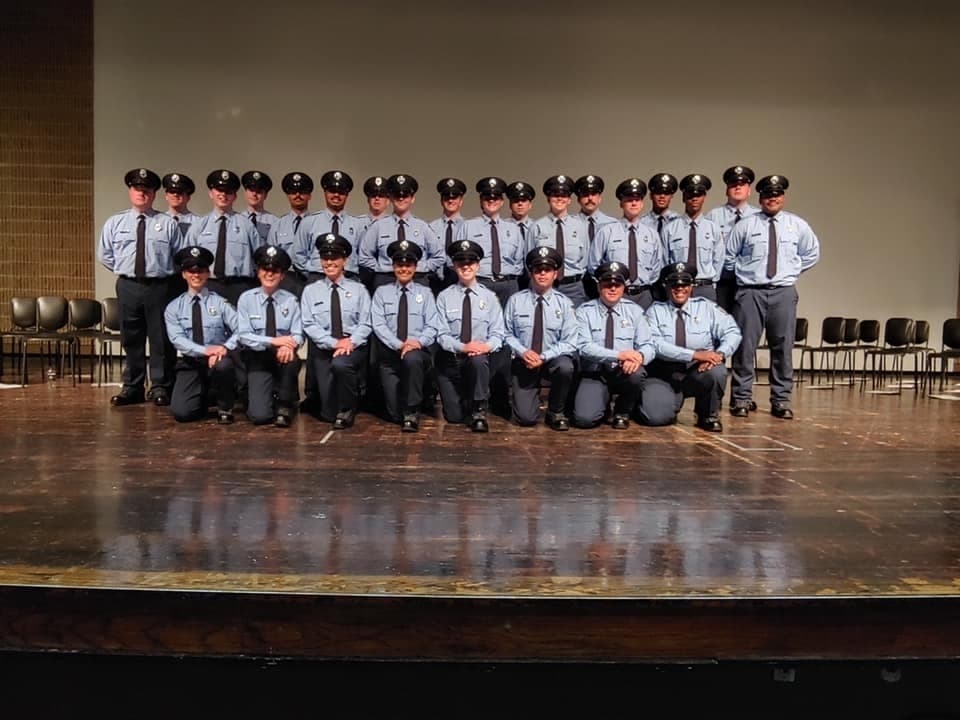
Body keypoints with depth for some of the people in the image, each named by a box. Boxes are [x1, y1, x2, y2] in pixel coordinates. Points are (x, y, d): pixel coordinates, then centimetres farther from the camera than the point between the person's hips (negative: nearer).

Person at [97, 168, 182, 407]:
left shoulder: (168, 223, 3)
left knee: (161, 339, 1)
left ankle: (160, 388, 9)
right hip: (128, 287, 2)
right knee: (131, 340, 8)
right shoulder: (115, 223, 10)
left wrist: (165, 272, 0)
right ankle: (132, 388, 17)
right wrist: (124, 270, 9)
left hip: (159, 286, -2)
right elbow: (104, 255, 15)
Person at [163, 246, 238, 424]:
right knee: (181, 412, -18)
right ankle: (203, 398, 21)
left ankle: (224, 409, -9)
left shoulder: (220, 302, 3)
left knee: (223, 365, -39)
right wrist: (205, 350, -24)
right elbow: (177, 339, -8)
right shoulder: (173, 307, 5)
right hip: (189, 363, 1)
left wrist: (226, 347, -28)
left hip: (217, 359, -1)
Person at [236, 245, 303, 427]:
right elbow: (243, 335, -8)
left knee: (291, 360, -38)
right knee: (260, 415, -18)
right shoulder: (246, 299, -1)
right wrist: (273, 341, -24)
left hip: (283, 352, 1)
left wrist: (288, 345, -29)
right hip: (258, 358, -1)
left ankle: (284, 406, -12)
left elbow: (298, 335, -5)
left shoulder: (291, 300, 2)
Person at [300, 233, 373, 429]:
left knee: (341, 364, -39)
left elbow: (365, 324, 2)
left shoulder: (358, 290, 10)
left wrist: (351, 342, -18)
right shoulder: (311, 291, 9)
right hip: (323, 349, 1)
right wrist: (334, 343, -15)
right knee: (328, 413, -7)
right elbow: (309, 325, -1)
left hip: (353, 347, -1)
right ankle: (332, 411, 32)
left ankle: (346, 411, -15)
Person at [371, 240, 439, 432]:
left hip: (419, 352, -1)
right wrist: (399, 345, -19)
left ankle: (412, 413, -26)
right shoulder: (382, 292, 9)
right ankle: (401, 414, 32)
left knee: (412, 358, -40)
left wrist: (418, 342, -20)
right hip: (390, 354, 1)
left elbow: (431, 327, 1)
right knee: (394, 414, -7)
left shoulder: (425, 293, 11)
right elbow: (378, 325, -3)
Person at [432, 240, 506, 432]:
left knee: (478, 360, -39)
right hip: (450, 360, 1)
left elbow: (497, 334, -1)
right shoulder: (444, 297, 1)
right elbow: (442, 335, -6)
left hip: (480, 357, -1)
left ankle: (479, 411, -20)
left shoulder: (489, 297, 3)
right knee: (454, 416, 0)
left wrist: (487, 346, -24)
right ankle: (462, 400, 39)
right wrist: (463, 347, -24)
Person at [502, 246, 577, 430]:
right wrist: (523, 352, -19)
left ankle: (556, 412, -10)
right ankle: (520, 395, 26)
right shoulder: (515, 300, -1)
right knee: (526, 418, -13)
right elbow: (507, 334, -1)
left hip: (552, 360, 0)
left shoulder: (564, 303, -4)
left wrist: (543, 356, -21)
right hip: (524, 362, 0)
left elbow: (569, 342, -9)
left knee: (565, 366, -37)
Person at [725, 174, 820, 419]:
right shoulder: (745, 225, 3)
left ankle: (781, 400, 12)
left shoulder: (798, 225, 9)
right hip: (750, 292, -2)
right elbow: (729, 256, 11)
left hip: (784, 292, 2)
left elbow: (812, 254, 21)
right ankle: (741, 399, 5)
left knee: (783, 347, 4)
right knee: (745, 345, -3)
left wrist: (793, 270, 12)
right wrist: (742, 273, 7)